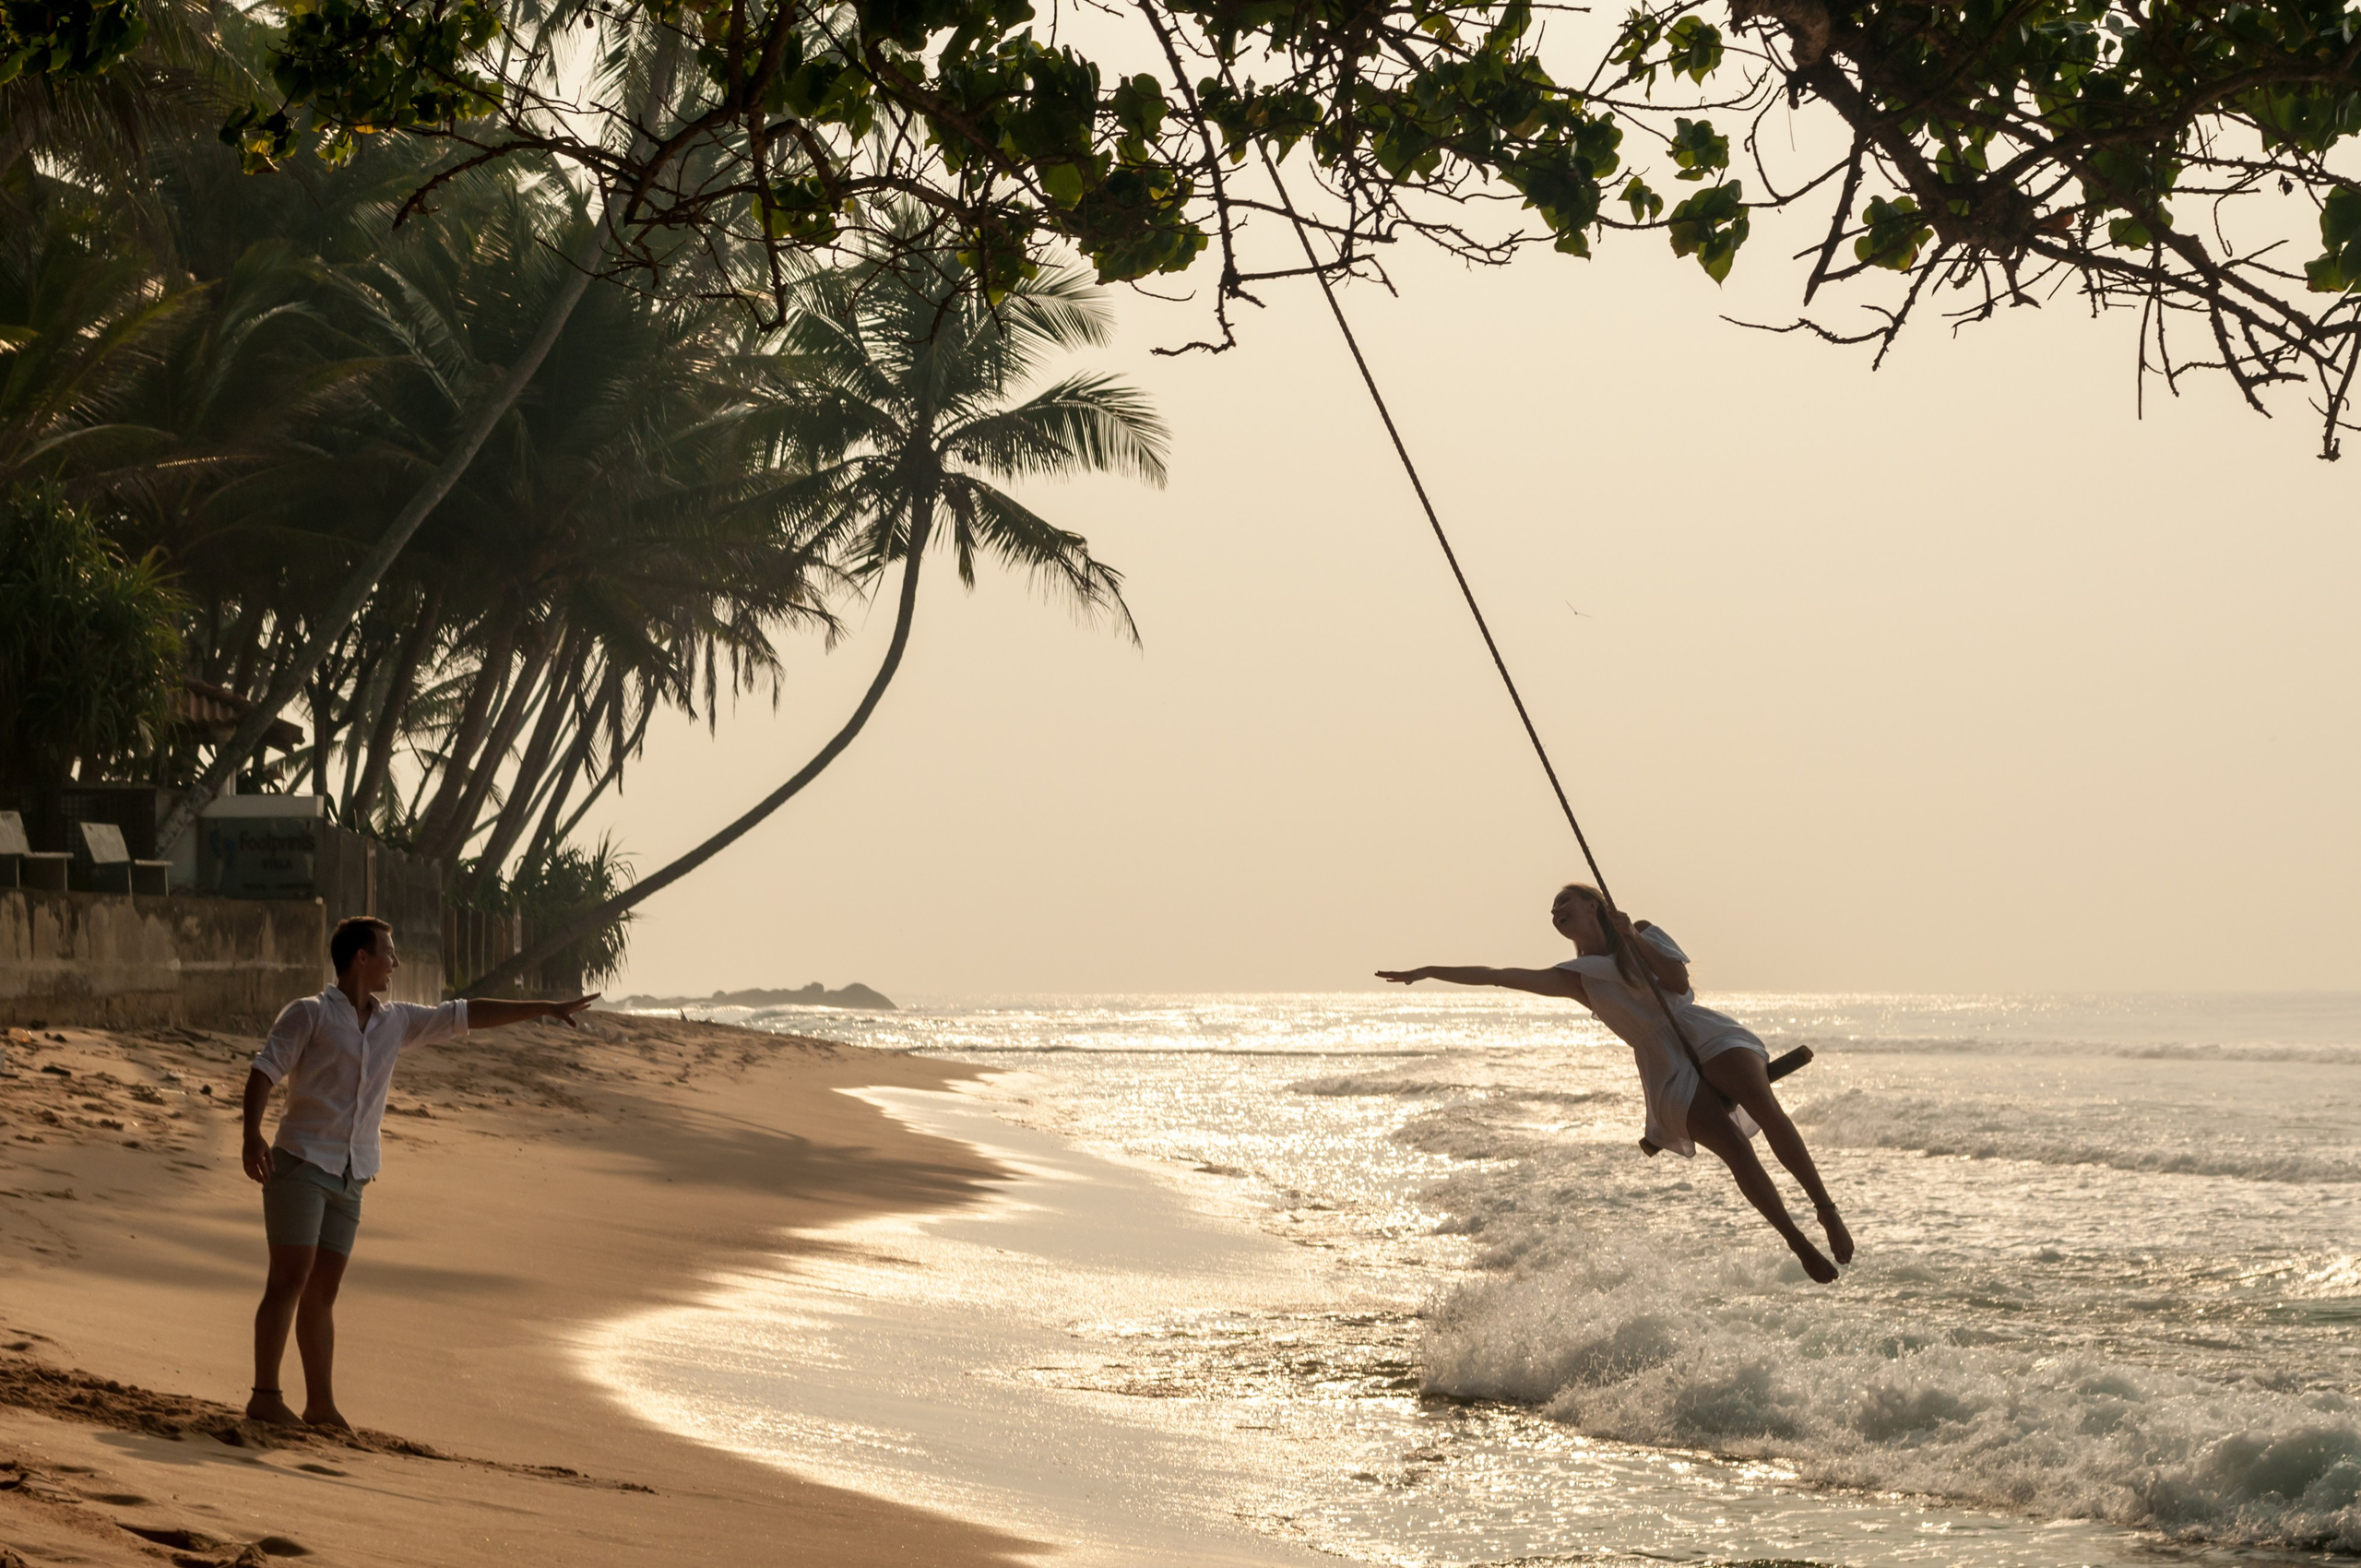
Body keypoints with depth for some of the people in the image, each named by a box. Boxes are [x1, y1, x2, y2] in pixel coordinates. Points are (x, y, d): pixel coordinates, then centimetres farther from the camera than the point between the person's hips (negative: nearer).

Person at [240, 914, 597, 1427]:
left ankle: (321, 1404, 9)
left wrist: (546, 1009, 21)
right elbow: (264, 1071, -10)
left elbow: (465, 1016, 20)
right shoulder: (309, 1014, -3)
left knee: (322, 1292, 8)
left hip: (349, 1178, 6)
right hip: (301, 1163, -6)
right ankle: (265, 1397, -11)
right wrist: (251, 1133, -26)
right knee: (290, 1280, -11)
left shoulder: (396, 1021, 16)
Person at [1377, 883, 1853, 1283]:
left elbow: (1679, 982, 2)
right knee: (1736, 1151, -21)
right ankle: (1801, 1247, -20)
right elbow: (1498, 976, 15)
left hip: (1706, 1034, 0)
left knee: (1764, 1107, -28)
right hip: (1665, 1067, 0)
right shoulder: (1577, 976, 18)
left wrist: (1632, 939, -2)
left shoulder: (1644, 935, 19)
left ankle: (1827, 1210, -26)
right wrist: (1429, 972, 11)